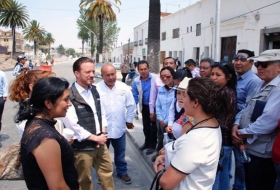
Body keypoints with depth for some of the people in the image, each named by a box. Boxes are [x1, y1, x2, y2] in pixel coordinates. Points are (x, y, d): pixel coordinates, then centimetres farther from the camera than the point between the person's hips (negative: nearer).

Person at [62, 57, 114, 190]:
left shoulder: (94, 90, 5)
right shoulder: (70, 96, -20)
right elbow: (72, 126, -23)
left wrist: (102, 133, -2)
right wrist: (95, 138, -14)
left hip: (100, 142, 7)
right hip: (82, 147, -6)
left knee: (107, 173, 20)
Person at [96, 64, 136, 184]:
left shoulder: (124, 87, -4)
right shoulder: (97, 88, -14)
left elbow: (131, 105, 5)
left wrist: (129, 120, 9)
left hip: (119, 128, 2)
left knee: (120, 153, 21)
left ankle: (122, 172, 41)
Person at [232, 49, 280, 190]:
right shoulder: (261, 86, 11)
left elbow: (268, 120, -28)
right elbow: (246, 108, 13)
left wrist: (243, 133, -15)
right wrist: (236, 125, -6)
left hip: (262, 152, -9)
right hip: (249, 147, 9)